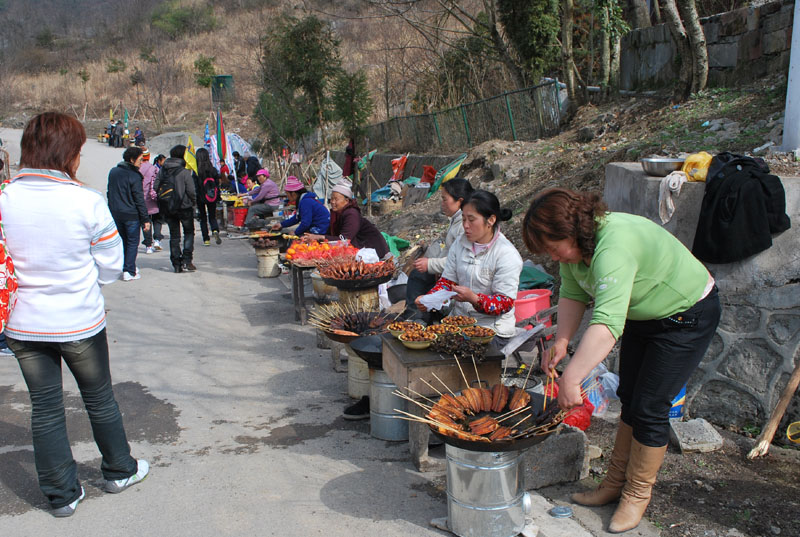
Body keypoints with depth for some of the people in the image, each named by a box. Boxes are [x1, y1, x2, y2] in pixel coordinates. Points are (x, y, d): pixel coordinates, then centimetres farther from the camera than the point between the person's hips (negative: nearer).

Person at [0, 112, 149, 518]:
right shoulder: (88, 202, -17)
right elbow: (110, 266, -8)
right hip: (80, 322, -2)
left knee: (45, 408, 14)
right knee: (99, 399, 17)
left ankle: (61, 494, 26)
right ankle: (119, 470, 35)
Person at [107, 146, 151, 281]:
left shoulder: (113, 172, 8)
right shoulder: (134, 176, -14)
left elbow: (109, 193, 15)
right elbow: (139, 199, -15)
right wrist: (145, 219, -12)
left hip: (115, 214, 6)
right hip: (131, 214, -6)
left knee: (122, 241, 17)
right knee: (132, 243, 2)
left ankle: (122, 267, 21)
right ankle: (129, 271, -2)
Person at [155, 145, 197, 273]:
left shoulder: (162, 170, 0)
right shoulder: (184, 171, -14)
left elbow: (156, 187, -1)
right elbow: (191, 191, -14)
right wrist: (193, 202, 5)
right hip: (184, 207, -4)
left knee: (174, 235, 12)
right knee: (189, 233, 11)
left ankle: (176, 263, 11)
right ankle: (186, 262, -1)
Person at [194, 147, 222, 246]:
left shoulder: (196, 171, -12)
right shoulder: (213, 169, -3)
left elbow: (194, 186, -11)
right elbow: (217, 184, 2)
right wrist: (217, 197, 10)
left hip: (200, 198, -2)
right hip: (212, 198, 2)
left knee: (203, 218, 10)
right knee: (212, 217, 14)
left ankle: (206, 239, 8)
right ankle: (215, 230, -15)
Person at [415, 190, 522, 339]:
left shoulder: (507, 254, -11)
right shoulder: (459, 245, 8)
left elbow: (506, 302, -15)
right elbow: (447, 281, 10)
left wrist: (473, 298, -32)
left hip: (492, 328, -5)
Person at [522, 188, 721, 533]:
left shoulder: (614, 249, -40)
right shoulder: (577, 242, -13)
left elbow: (607, 323, -48)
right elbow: (572, 294, -5)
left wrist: (571, 379, -51)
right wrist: (561, 341, -20)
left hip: (686, 318, -8)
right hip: (642, 317, 8)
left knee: (649, 409, -4)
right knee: (629, 399, 13)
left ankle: (637, 495, 15)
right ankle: (616, 482, 27)